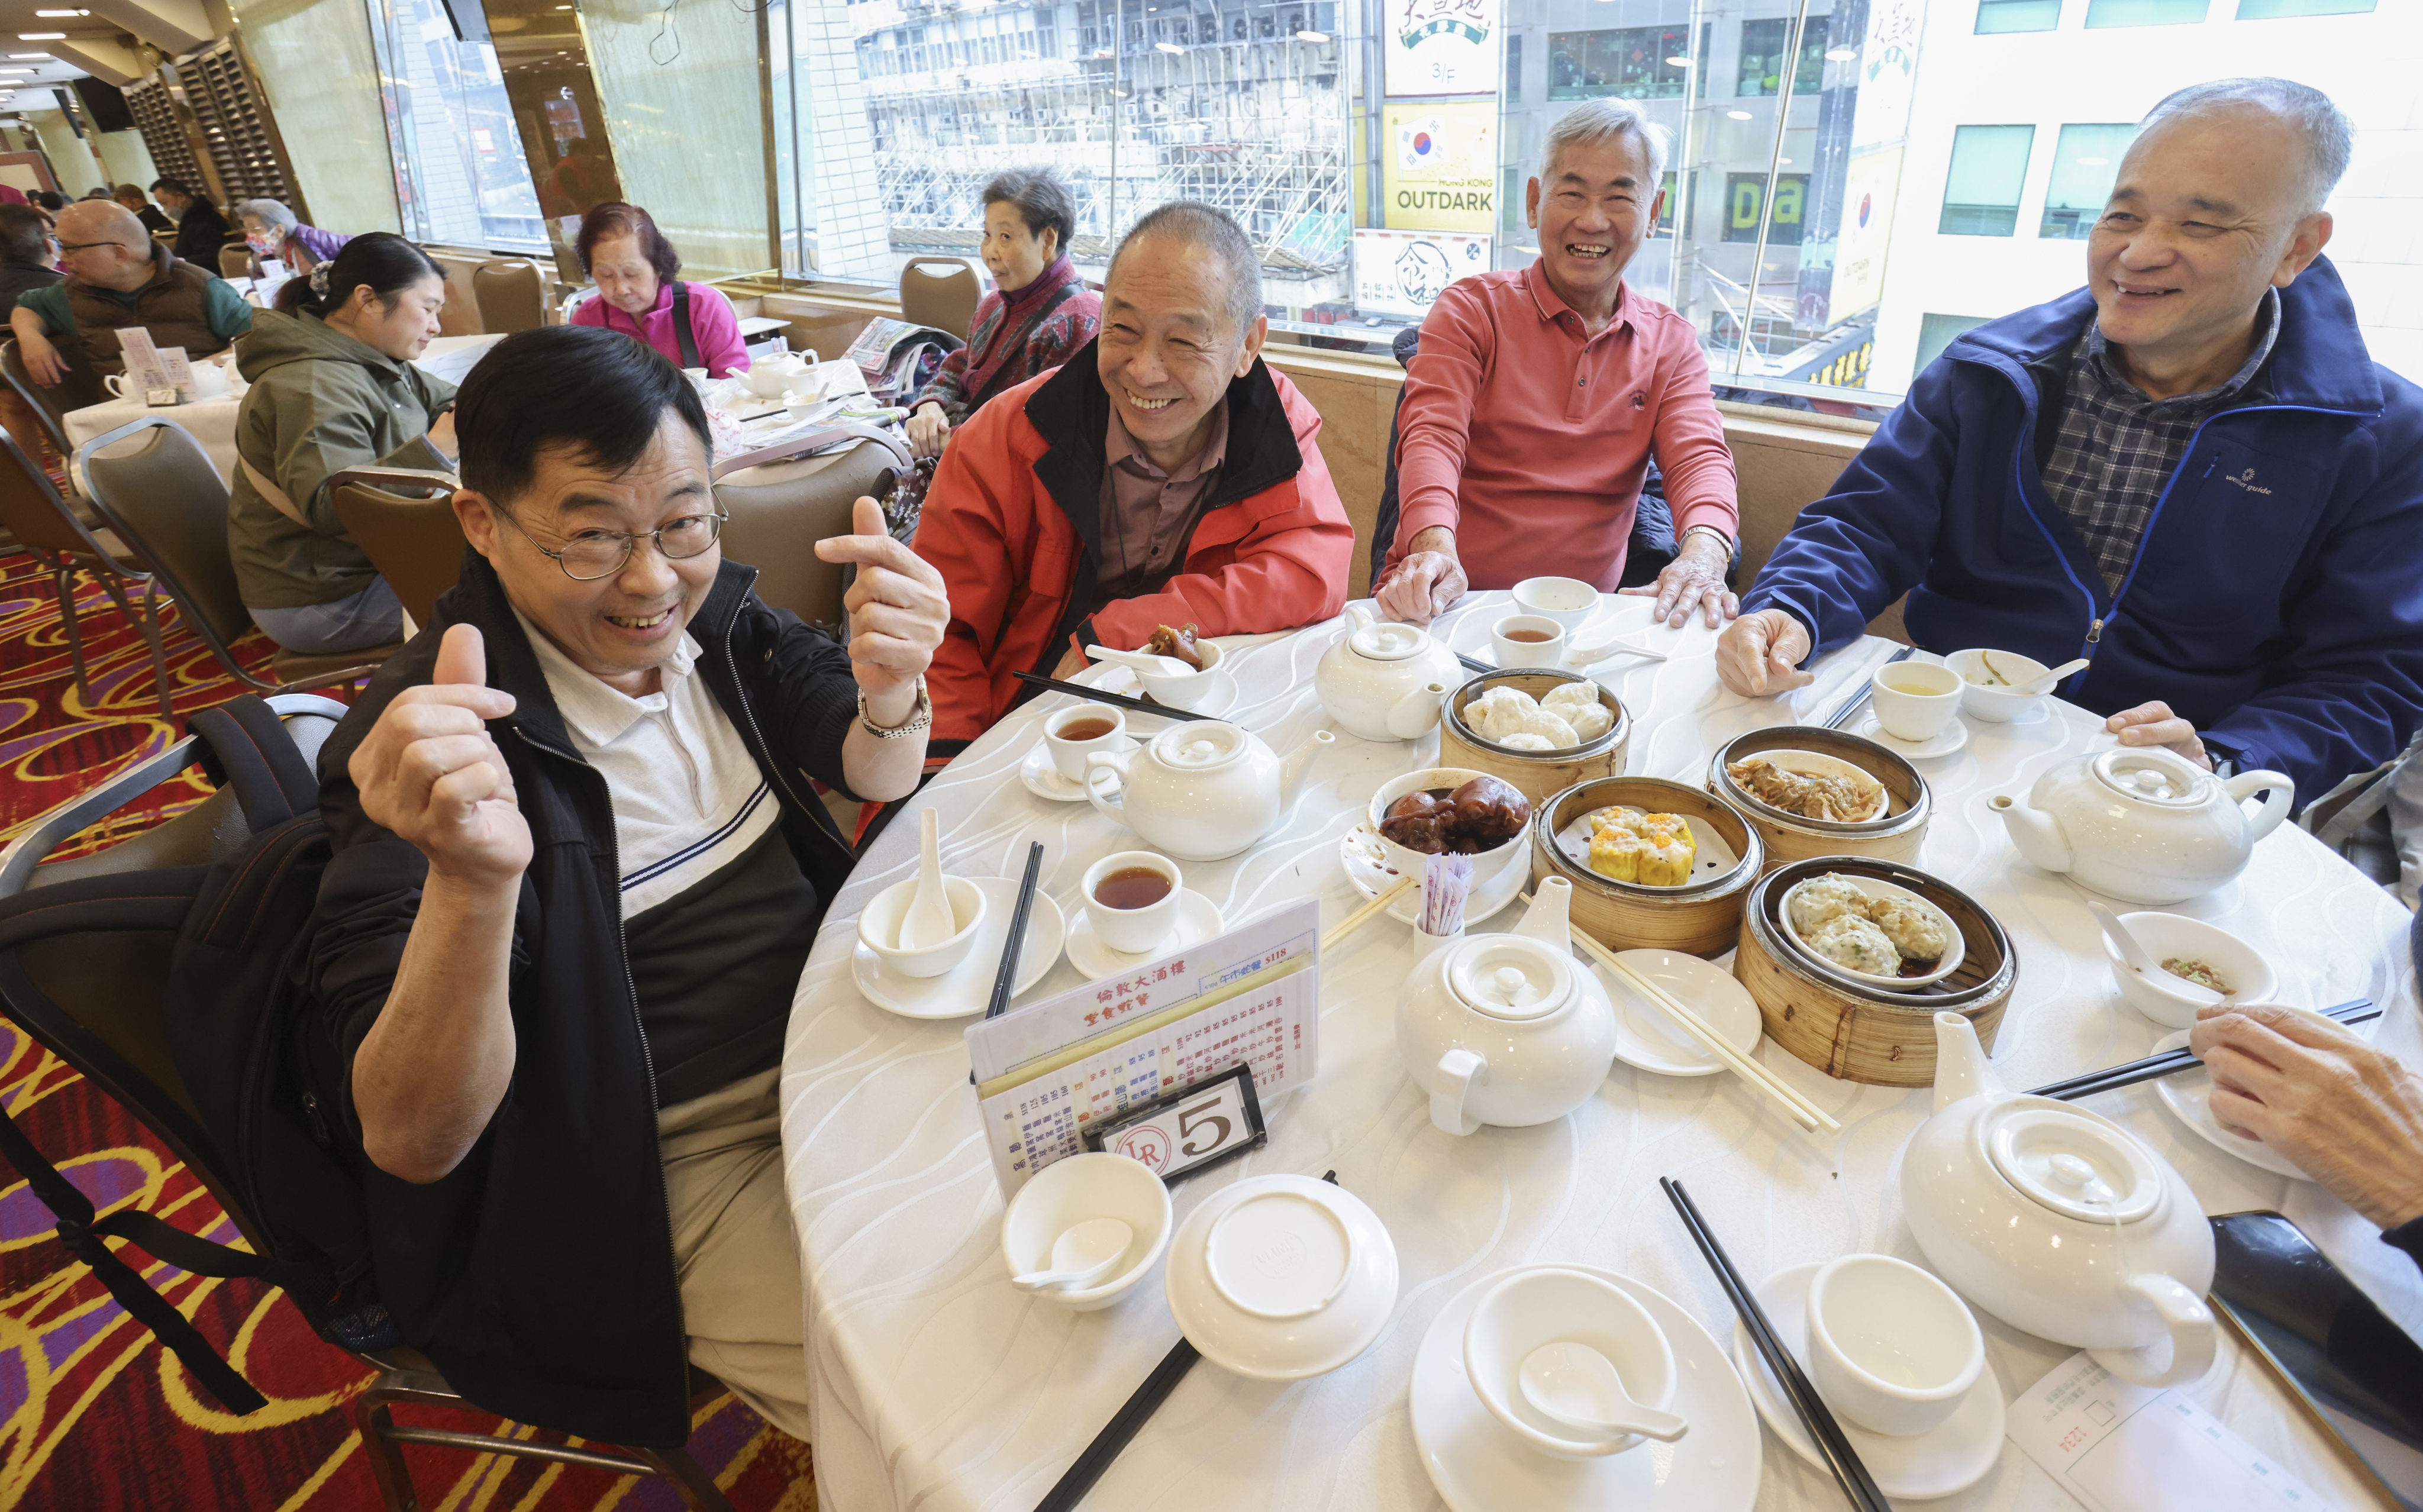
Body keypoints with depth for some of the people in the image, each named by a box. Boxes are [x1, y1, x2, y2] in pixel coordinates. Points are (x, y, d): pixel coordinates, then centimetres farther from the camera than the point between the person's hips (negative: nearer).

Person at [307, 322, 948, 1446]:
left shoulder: (710, 612, -1)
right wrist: (470, 881, -42)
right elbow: (411, 1143, -23)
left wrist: (890, 695, -28)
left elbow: (875, 778, -3)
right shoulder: (426, 739, -20)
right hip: (683, 1161, -6)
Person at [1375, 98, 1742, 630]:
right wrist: (1436, 548, -34)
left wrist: (1704, 551, -26)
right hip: (1450, 602, -3)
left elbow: (1698, 453, -1)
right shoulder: (1470, 310, 4)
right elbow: (1434, 433, -12)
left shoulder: (1671, 342, 14)